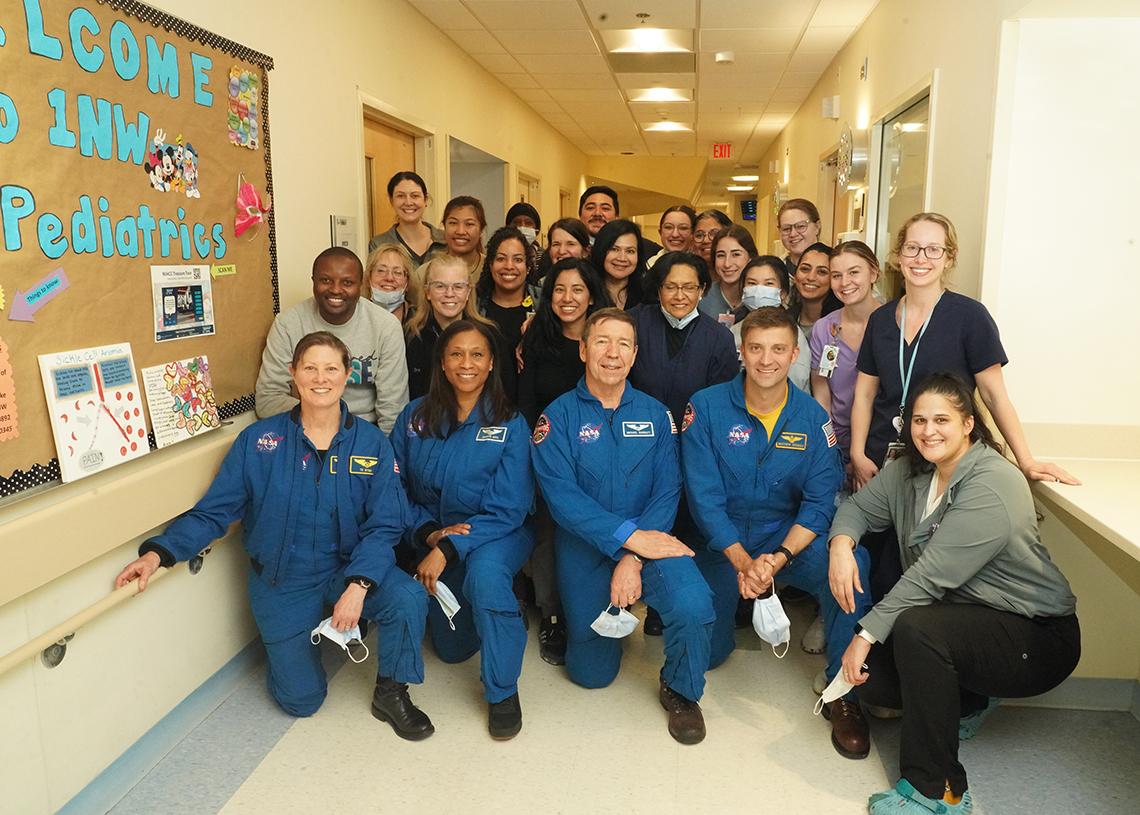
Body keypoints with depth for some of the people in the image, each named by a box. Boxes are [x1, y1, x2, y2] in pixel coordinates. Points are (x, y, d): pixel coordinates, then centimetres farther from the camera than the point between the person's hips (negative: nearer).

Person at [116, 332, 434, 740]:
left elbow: (384, 524, -12)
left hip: (347, 567, 0)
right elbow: (213, 510, -8)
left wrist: (358, 585, -26)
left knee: (409, 598, -30)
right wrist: (158, 552, -23)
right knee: (301, 700, 3)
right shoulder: (259, 440, -8)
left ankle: (391, 694, -1)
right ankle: (291, 644, 38)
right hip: (282, 583, 0)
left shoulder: (372, 444, -8)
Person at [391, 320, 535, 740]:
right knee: (452, 649, 11)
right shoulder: (415, 418, -6)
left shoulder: (510, 425, -14)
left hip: (497, 536, -4)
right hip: (434, 537, 4)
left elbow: (507, 510, -17)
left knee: (484, 572, -39)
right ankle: (504, 596, 42)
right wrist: (429, 533, -19)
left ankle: (503, 691, -19)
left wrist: (448, 550, -26)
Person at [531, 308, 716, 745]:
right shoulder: (559, 416, -5)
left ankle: (680, 691, 3)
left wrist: (634, 560, -20)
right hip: (584, 548, 0)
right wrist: (630, 537, -24)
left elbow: (667, 491, -6)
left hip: (649, 540, 1)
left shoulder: (654, 415, 2)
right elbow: (561, 495, -15)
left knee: (693, 606, -29)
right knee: (592, 672, 5)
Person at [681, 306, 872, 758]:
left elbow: (821, 501, -10)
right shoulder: (707, 407, -9)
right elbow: (705, 497, -12)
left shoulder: (813, 416, -5)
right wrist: (742, 561, -24)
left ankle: (843, 693, -11)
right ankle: (737, 603, 33)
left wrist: (779, 557, -26)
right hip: (724, 542, 0)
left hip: (792, 537, 0)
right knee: (705, 653, -3)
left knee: (848, 564, -30)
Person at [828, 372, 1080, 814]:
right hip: (960, 618, 8)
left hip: (1037, 636, -7)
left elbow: (931, 576, -29)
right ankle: (964, 705, 20)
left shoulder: (993, 487, -24)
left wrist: (866, 633, -26)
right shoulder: (909, 470, 0)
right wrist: (841, 546, -18)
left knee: (915, 627, -34)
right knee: (871, 677, -12)